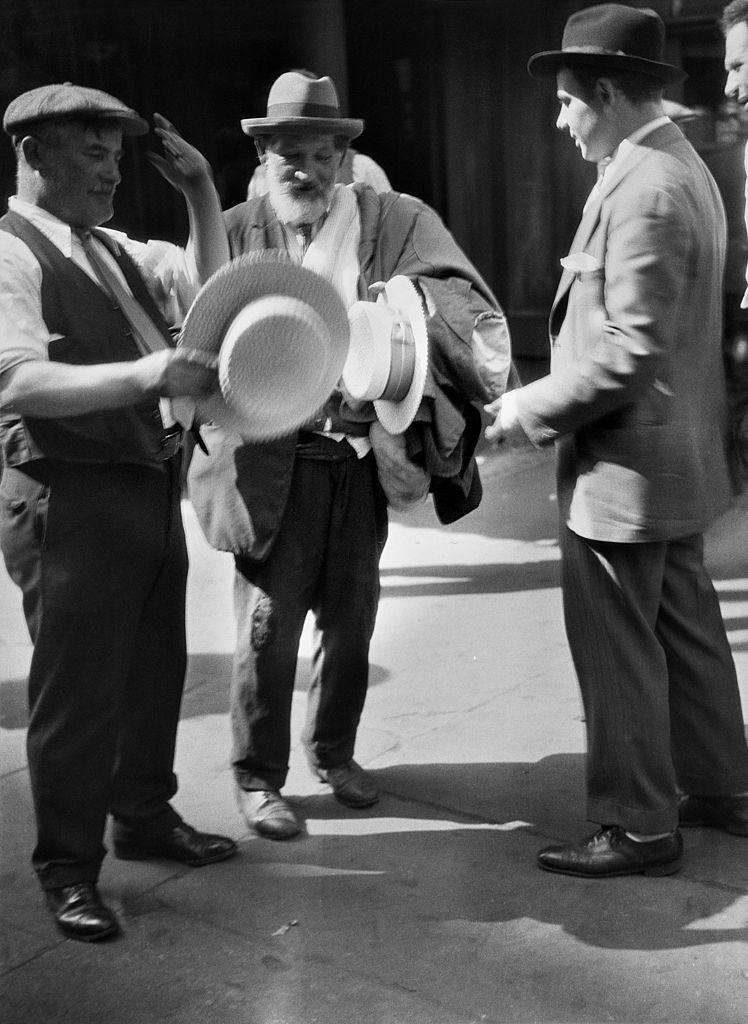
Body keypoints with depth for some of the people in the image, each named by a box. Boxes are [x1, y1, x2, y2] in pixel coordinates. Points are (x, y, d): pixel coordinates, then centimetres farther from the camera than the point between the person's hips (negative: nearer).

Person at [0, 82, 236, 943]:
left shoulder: (112, 251, 14)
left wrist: (201, 194, 4)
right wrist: (143, 373, -34)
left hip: (150, 485, 8)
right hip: (70, 499, -8)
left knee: (155, 668, 19)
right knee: (77, 690, 2)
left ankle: (145, 817, 39)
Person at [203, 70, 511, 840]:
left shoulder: (394, 222, 1)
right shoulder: (232, 233, -1)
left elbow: (466, 303, -7)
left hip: (361, 456, 2)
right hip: (273, 463, -2)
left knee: (350, 618, 15)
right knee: (268, 625, 3)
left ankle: (332, 749, 37)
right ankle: (257, 777, 21)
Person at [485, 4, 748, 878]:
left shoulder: (642, 189, -20)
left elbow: (632, 349, -25)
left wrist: (534, 411, -15)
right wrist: (547, 400, 14)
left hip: (624, 468, -10)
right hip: (676, 460, 10)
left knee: (619, 652, 1)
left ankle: (639, 827, 14)